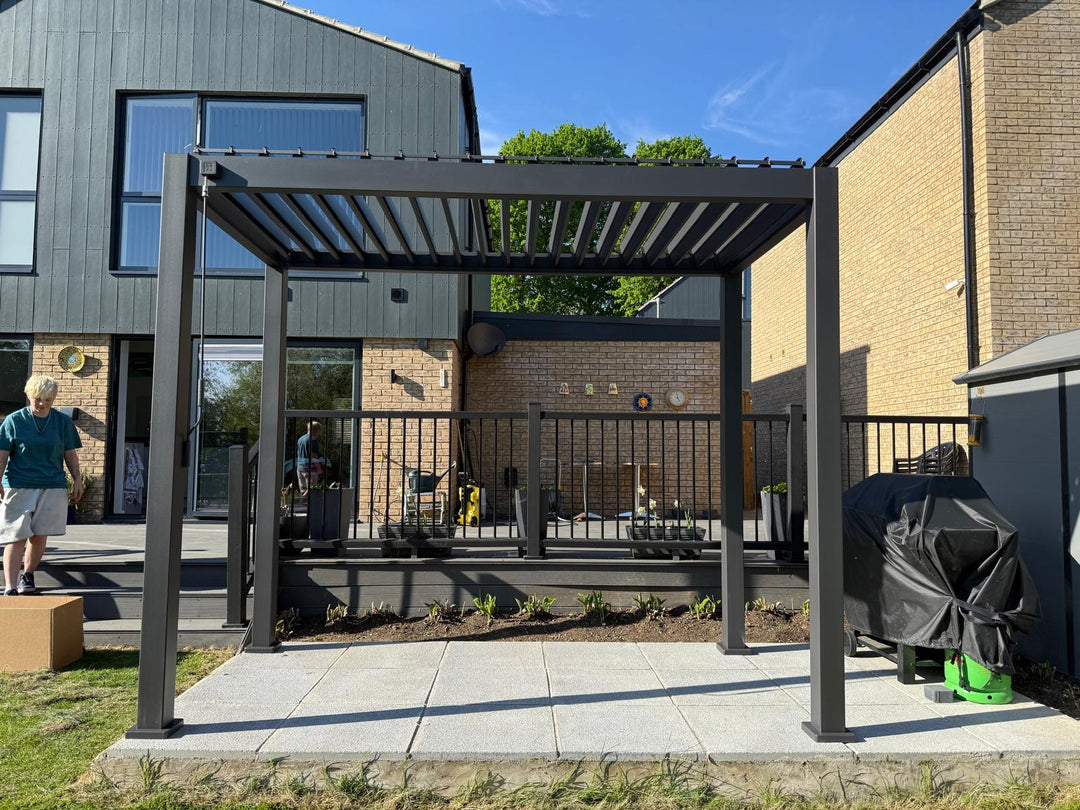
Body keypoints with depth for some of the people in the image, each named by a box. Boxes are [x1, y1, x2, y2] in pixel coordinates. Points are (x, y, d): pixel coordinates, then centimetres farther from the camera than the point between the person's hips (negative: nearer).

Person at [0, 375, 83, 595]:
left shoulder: (63, 421, 6)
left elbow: (70, 454, 12)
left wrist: (77, 480, 9)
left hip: (52, 487, 2)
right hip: (18, 486, -2)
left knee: (39, 537, 6)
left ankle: (27, 576, 27)